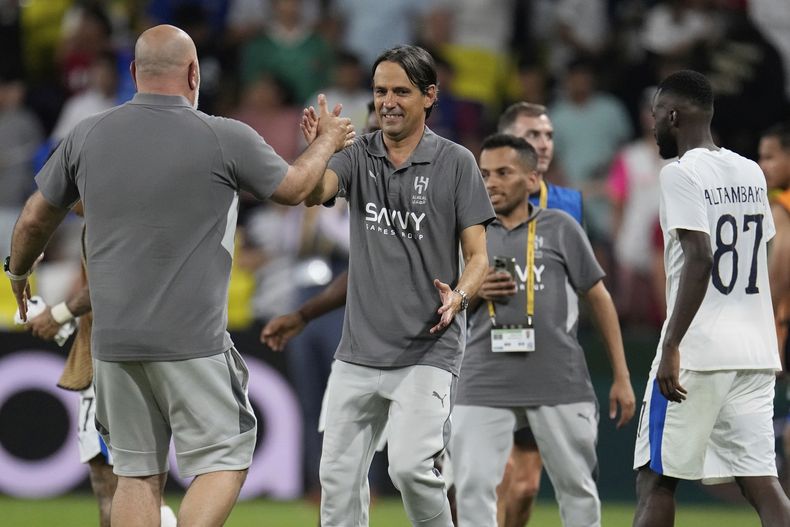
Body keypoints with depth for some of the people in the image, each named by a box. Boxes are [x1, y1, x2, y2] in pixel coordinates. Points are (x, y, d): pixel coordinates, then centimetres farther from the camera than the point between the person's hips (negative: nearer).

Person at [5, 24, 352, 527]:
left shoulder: (88, 136, 2)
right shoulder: (225, 140, -7)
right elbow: (294, 188, 11)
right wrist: (327, 141, 31)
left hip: (113, 341, 4)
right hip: (193, 343, -4)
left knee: (137, 474, 10)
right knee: (223, 461, 3)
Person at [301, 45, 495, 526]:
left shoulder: (455, 163, -1)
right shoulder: (360, 156, 6)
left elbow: (478, 256, -2)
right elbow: (314, 193, -14)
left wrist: (458, 297, -23)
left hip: (427, 349, -4)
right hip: (359, 350, 4)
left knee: (410, 466, -20)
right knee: (339, 476, 6)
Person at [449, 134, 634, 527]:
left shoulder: (559, 228, 5)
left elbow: (599, 298, 8)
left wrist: (621, 377, 5)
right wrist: (473, 292, -8)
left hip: (559, 382, -1)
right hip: (485, 385, 1)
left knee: (577, 487, 6)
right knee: (472, 487, -7)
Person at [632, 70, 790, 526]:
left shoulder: (681, 173, -9)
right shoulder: (752, 174, 14)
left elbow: (700, 258, -19)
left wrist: (672, 346, -21)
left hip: (698, 351, -7)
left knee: (656, 479, 2)